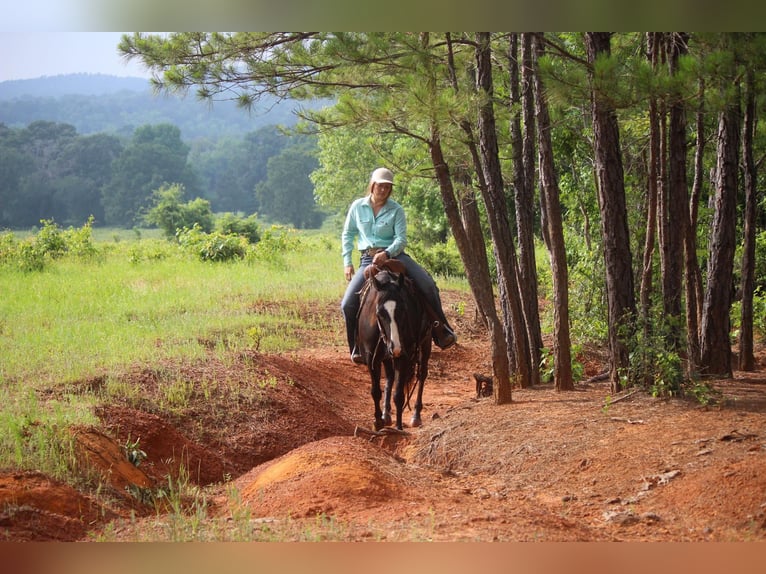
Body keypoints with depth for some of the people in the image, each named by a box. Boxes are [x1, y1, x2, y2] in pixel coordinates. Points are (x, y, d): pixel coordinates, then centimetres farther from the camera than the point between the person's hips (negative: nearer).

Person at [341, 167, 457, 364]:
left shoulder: (396, 210, -1)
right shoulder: (358, 207, 4)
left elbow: (401, 239, -7)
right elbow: (348, 235, 13)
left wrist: (387, 254, -26)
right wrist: (347, 262, 5)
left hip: (394, 255, -1)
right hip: (368, 259, 1)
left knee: (427, 285, -22)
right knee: (348, 304, -15)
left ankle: (441, 329, -6)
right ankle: (357, 348, 4)